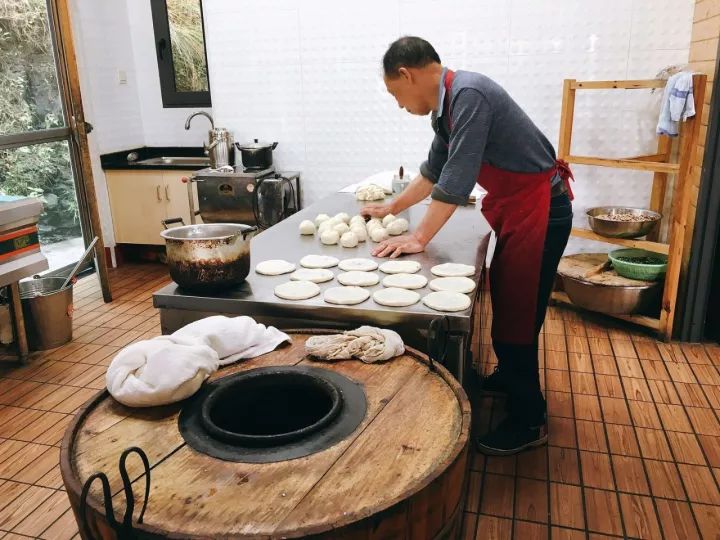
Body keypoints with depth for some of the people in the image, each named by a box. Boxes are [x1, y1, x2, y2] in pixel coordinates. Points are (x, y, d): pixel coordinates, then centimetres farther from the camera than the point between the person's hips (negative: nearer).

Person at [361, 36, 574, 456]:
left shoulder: (468, 94, -23)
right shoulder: (446, 105, 6)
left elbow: (457, 178, -26)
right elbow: (435, 170, 19)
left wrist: (419, 239, -20)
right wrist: (393, 208, 26)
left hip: (540, 211, -9)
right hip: (515, 210, 9)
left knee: (518, 313, -3)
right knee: (504, 303, 21)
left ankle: (529, 422, 12)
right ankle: (509, 376, 41)